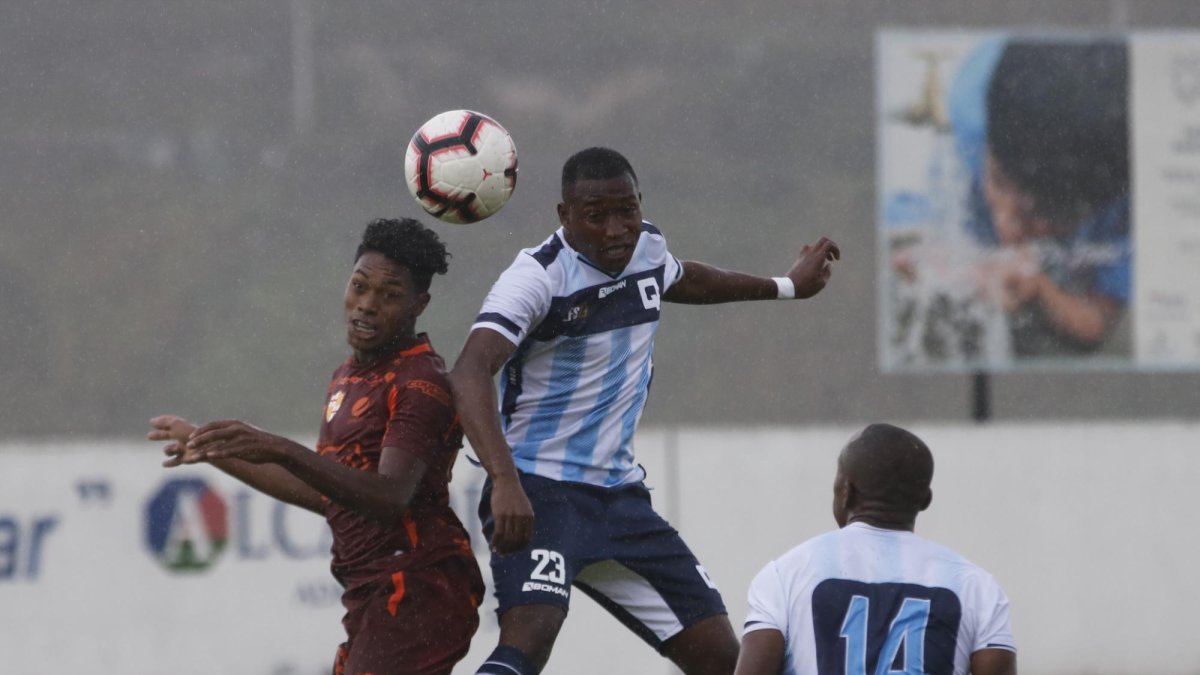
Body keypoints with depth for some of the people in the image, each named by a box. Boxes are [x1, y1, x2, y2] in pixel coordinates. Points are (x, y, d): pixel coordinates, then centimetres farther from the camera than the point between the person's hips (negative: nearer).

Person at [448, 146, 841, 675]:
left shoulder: (647, 249, 6)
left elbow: (683, 279, 32)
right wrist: (505, 482, -45)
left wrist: (785, 287, 47)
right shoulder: (539, 276, -18)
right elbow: (470, 373, -32)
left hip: (620, 493, 8)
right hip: (539, 492, -8)